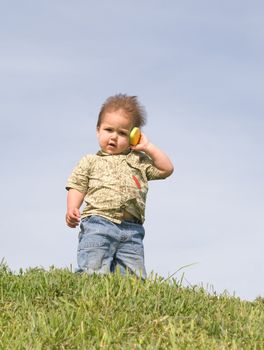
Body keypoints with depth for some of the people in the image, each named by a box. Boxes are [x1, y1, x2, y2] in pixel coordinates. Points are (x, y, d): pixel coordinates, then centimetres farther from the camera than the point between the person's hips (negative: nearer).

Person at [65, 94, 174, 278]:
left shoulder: (139, 161, 22)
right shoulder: (90, 162, 17)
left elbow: (167, 169, 16)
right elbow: (77, 187, 10)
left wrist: (147, 147, 13)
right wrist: (72, 209, -8)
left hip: (131, 229, 3)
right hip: (98, 223, -2)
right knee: (94, 272, -20)